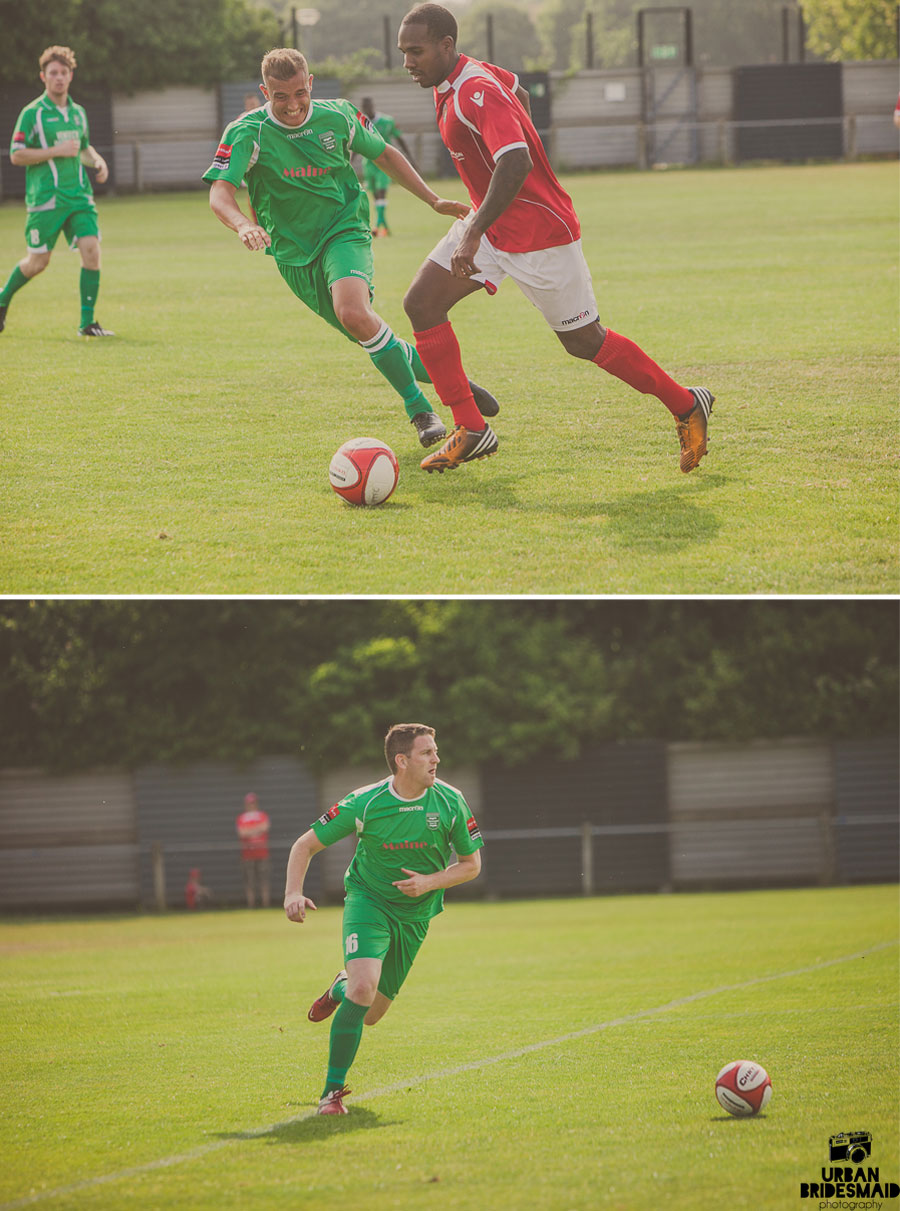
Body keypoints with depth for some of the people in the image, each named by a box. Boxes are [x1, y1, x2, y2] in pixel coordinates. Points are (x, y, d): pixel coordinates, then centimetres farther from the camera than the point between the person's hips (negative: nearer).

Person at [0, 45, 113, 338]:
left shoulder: (77, 113, 14)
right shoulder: (32, 113, -5)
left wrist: (98, 161, 7)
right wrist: (57, 151, -17)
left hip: (79, 196, 5)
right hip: (45, 199, -5)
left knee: (91, 249, -12)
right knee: (38, 262, 1)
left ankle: (87, 322, -8)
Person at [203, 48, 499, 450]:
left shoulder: (338, 117, -5)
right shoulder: (247, 134, -13)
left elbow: (384, 155, 12)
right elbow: (219, 192, -25)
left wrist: (434, 201, 8)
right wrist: (243, 224, -47)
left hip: (344, 232, -1)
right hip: (294, 256, 2)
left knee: (354, 314, -31)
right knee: (378, 345, 4)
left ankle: (419, 408, -19)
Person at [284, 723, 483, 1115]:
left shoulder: (450, 803, -10)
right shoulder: (364, 804, -18)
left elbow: (471, 864, 2)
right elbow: (305, 845, -7)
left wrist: (429, 882, -17)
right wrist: (293, 894, -23)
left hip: (414, 915, 3)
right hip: (368, 901, -3)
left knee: (370, 1014, 6)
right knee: (364, 987, -27)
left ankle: (341, 988, 44)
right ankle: (333, 1090, -16)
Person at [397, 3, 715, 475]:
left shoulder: (475, 93, -27)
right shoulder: (466, 78, 2)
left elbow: (516, 162, -41)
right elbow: (520, 95, 23)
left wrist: (474, 233, -45)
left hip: (540, 233, -9)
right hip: (491, 223, 9)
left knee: (585, 343, 2)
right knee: (421, 304, -3)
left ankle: (687, 406, 22)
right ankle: (471, 430, 2)